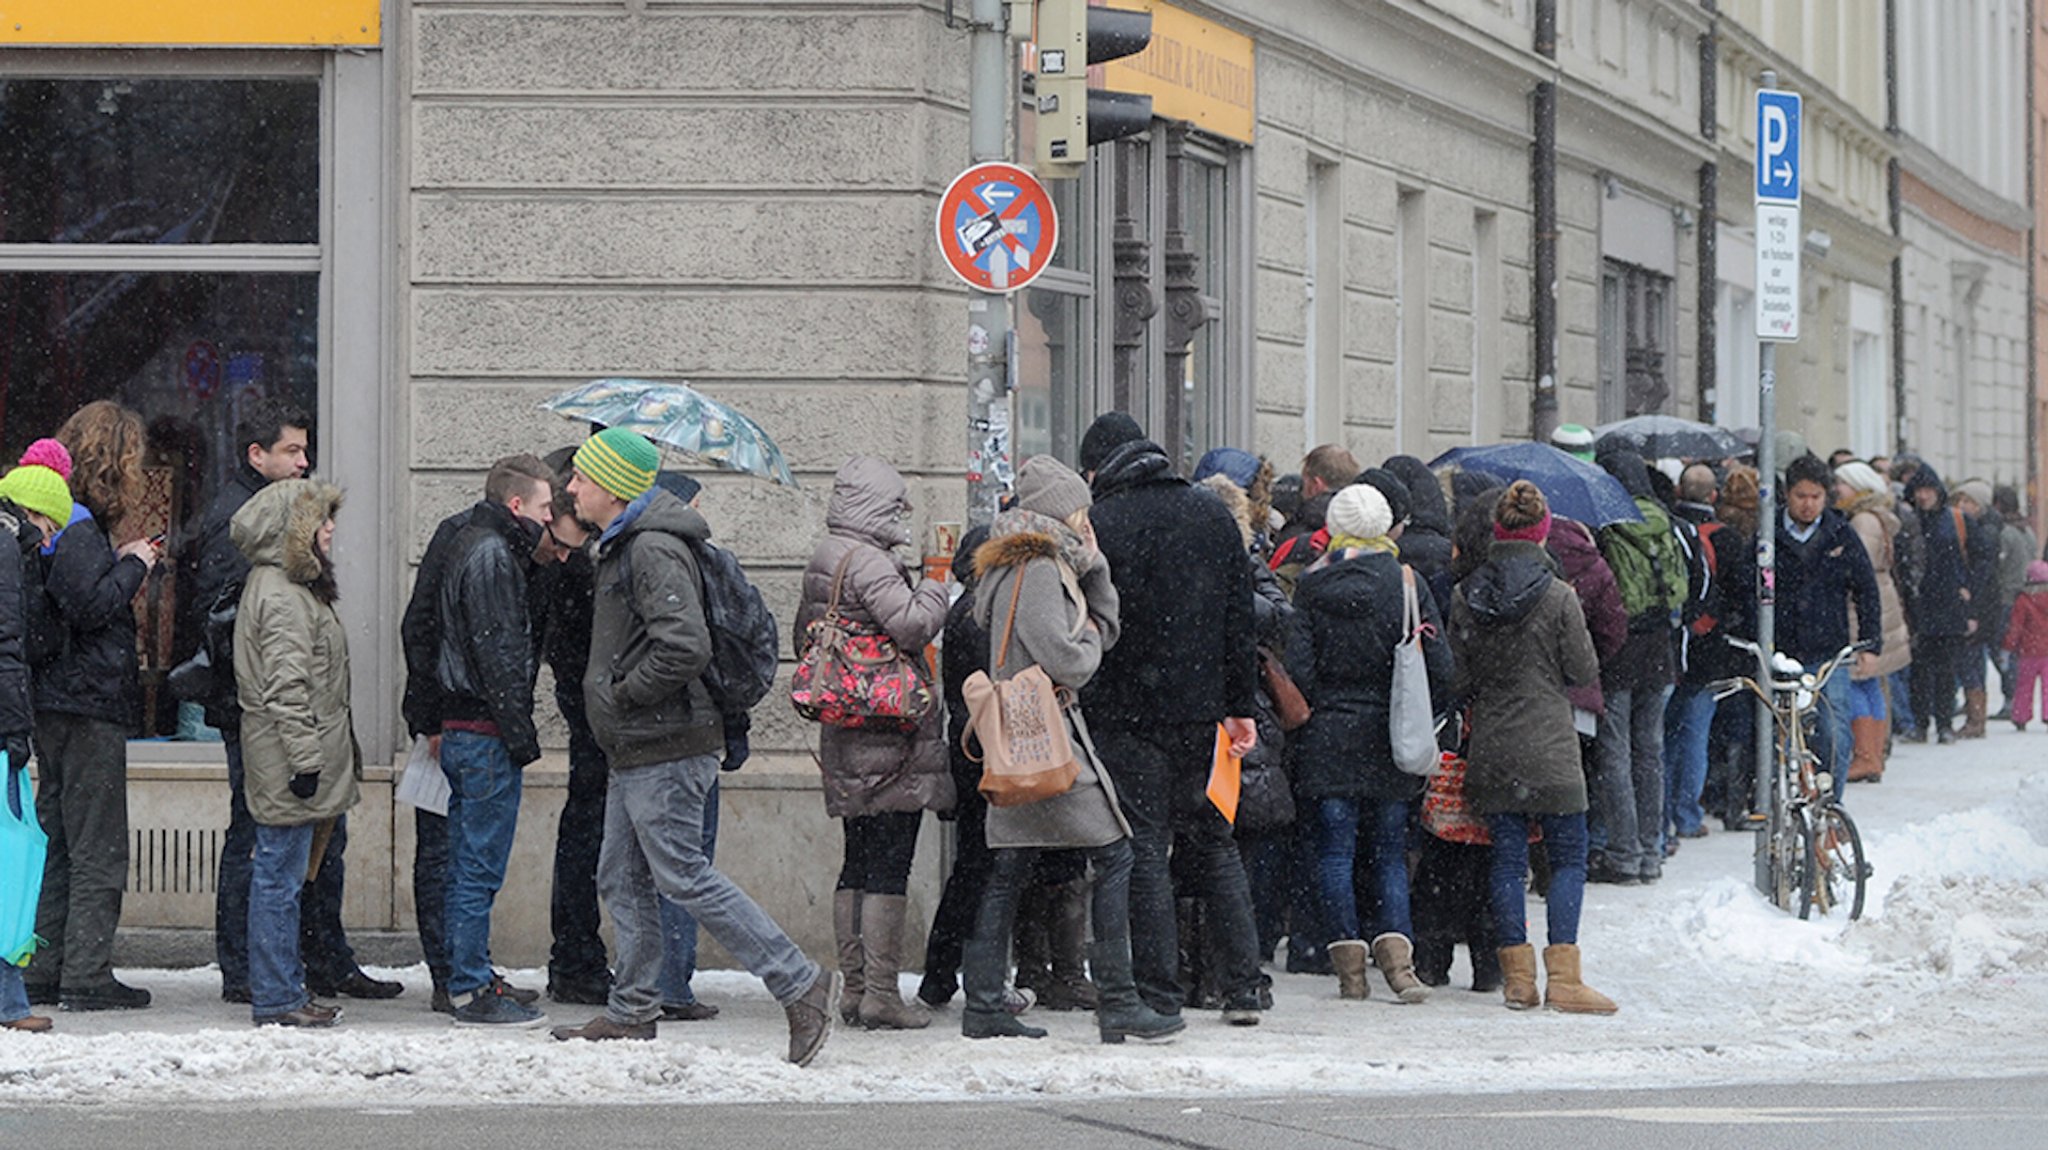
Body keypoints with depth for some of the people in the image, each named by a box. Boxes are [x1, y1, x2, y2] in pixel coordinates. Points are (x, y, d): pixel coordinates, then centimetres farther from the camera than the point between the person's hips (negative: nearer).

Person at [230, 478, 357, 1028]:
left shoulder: (291, 586, 19)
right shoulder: (280, 594, -15)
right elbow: (286, 686, -20)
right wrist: (305, 758, -21)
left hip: (297, 767, 11)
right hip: (285, 756, -11)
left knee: (282, 877, 13)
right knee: (280, 876, -6)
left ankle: (285, 989, 18)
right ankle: (277, 999, -4)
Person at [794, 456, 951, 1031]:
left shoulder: (822, 559, 13)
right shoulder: (868, 562, -15)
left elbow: (804, 635, 24)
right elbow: (912, 625, -25)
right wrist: (935, 582, -9)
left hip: (846, 739, 9)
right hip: (891, 740, -9)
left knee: (859, 863, 13)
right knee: (890, 865, -6)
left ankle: (855, 986, 16)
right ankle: (881, 992, -6)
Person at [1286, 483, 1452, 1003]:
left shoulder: (1312, 585, -3)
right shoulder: (1407, 581, -3)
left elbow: (1298, 666, -7)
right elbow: (1439, 665, -3)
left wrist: (1323, 705, 9)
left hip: (1329, 732, 0)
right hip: (1390, 741, 0)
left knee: (1337, 850, 4)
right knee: (1390, 851, 7)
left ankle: (1349, 965, 1)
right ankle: (1396, 951, -9)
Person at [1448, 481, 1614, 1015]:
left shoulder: (1465, 598, 1)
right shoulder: (1556, 596, -10)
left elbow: (1458, 677, 4)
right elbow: (1584, 669, -4)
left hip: (1489, 750, 4)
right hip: (1549, 749, -4)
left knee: (1508, 859, 9)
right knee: (1568, 857, 3)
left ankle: (1517, 974, 8)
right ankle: (1562, 976, -5)